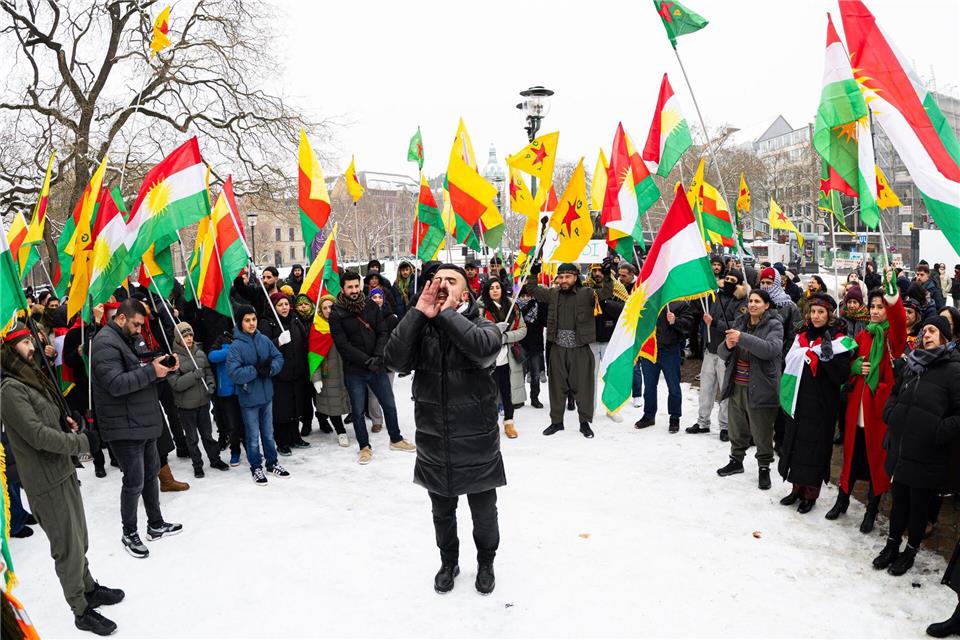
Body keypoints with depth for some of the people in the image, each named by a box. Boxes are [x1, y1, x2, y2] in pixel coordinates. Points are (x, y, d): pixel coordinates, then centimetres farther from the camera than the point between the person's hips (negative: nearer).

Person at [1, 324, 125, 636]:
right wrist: (82, 442, -15)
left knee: (79, 538, 21)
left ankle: (89, 588, 38)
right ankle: (81, 611, 16)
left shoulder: (33, 377, 11)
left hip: (64, 471, 9)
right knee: (68, 548, 2)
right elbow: (37, 434, -23)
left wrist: (63, 419, 2)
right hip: (46, 482, -9)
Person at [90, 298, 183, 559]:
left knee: (151, 474, 18)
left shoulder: (132, 338, 14)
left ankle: (156, 525, 32)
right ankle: (129, 534, 17)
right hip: (124, 427, -9)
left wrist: (165, 366, 2)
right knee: (135, 482, -1)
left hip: (144, 421, 10)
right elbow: (116, 384, -25)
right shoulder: (105, 343, -15)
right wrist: (152, 371, -25)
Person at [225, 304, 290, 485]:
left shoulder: (264, 340, -1)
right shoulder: (236, 346, -15)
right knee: (253, 436, 10)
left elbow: (279, 358, 3)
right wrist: (256, 370, -23)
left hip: (267, 395, 4)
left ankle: (272, 463, 34)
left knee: (268, 432, 19)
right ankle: (256, 467, 26)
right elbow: (234, 372, -22)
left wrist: (270, 368, -16)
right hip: (249, 398, -4)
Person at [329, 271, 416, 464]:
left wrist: (378, 357, -14)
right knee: (358, 411, 9)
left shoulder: (371, 306, 2)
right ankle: (365, 447, 25)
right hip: (354, 370, -3)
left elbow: (382, 332, 1)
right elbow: (342, 345, -14)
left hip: (377, 366, 3)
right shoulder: (336, 314, -8)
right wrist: (366, 361, -19)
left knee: (389, 405, 14)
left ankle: (396, 439, 33)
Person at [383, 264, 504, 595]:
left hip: (477, 443, -2)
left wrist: (447, 313, -24)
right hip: (434, 444, 2)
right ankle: (448, 562, 47)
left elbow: (484, 349, -31)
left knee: (484, 513, 17)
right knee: (442, 513, 23)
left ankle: (486, 563, 43)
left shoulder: (483, 326, -7)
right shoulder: (419, 328, -1)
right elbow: (394, 359, -19)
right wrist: (420, 313, -23)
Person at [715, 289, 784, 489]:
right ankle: (736, 460, 36)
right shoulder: (740, 323, 9)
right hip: (736, 386, 5)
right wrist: (727, 346, -14)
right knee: (736, 428, 18)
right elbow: (722, 353, 10)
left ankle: (764, 468, 19)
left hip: (759, 388, -5)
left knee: (762, 432, 3)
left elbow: (771, 349, -25)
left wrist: (742, 338, -32)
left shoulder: (774, 325, -6)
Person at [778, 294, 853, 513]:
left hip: (822, 404, -5)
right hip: (799, 402, 5)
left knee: (815, 446, 3)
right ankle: (798, 488, 26)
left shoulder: (837, 339, -8)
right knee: (795, 443, 11)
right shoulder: (802, 335, 8)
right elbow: (791, 362, 12)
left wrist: (828, 357, -27)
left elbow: (841, 376, -15)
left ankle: (811, 493, 18)